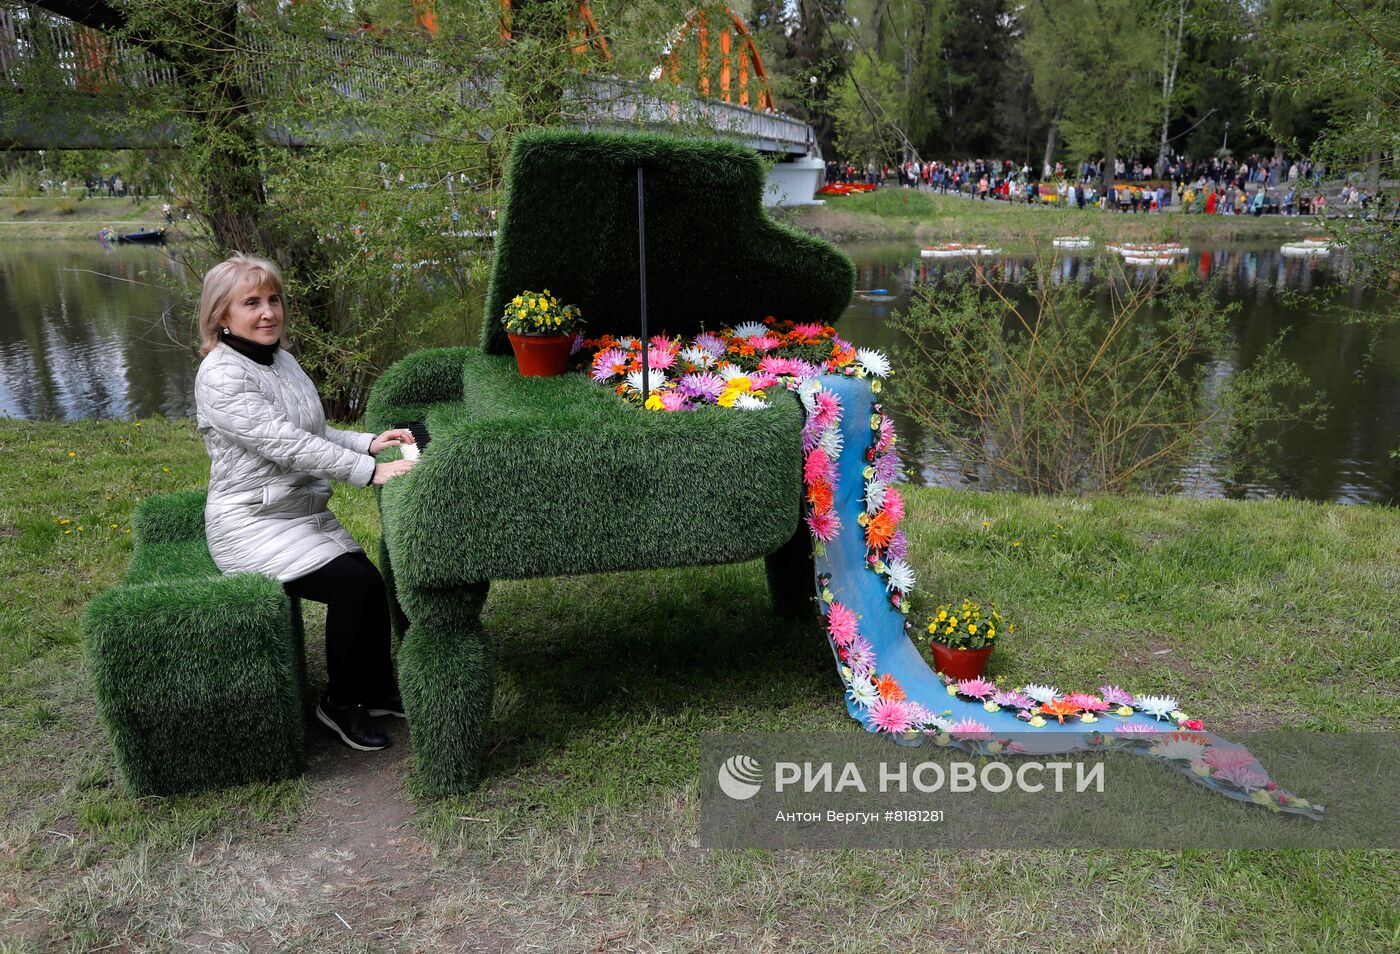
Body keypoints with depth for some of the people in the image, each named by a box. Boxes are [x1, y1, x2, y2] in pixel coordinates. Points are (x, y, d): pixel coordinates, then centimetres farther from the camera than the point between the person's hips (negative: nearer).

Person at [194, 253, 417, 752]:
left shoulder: (281, 359, 9)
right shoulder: (220, 377, -18)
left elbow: (313, 435, 14)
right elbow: (285, 444, -27)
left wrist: (369, 443, -3)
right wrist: (370, 471, -30)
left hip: (305, 512, 7)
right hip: (252, 526, -7)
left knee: (373, 581, -11)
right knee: (355, 585, -20)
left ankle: (378, 690, 11)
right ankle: (341, 703, 2)